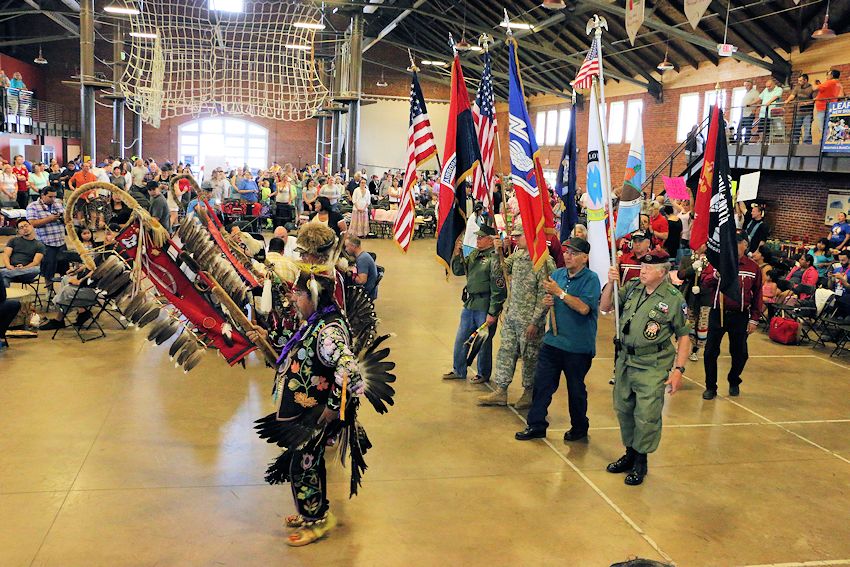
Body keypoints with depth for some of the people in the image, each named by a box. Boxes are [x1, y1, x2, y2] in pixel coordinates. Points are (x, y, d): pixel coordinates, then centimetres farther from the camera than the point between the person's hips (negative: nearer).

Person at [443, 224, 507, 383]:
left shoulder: (494, 258, -17)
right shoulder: (474, 254, 9)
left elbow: (498, 288, -19)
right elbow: (458, 270, 16)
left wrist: (492, 313, -19)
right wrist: (457, 254, -2)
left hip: (485, 307, -8)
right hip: (469, 305, 8)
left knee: (484, 342, 6)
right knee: (461, 339, 16)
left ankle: (483, 374, 23)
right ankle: (458, 371, 31)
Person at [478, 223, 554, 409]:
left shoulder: (544, 261, -18)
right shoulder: (517, 256, 6)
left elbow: (545, 295, -19)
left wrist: (535, 322, -20)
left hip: (529, 320, -8)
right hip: (511, 316, 8)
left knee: (530, 356, 7)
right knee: (506, 352, 12)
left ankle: (529, 393, 23)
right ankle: (500, 391, 21)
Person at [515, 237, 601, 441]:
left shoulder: (591, 279, -12)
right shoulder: (557, 274, 7)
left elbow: (584, 308, -24)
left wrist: (559, 292, -23)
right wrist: (547, 302, -4)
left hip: (578, 346, -5)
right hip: (553, 340, 5)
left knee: (576, 389, 10)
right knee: (542, 384, 6)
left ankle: (579, 428, 29)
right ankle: (536, 425, 17)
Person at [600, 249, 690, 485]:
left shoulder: (674, 298, -9)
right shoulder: (632, 288, 3)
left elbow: (683, 336, -6)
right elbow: (605, 307, 7)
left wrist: (679, 369, -12)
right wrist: (611, 284, -9)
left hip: (653, 367, -5)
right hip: (625, 360, 5)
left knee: (647, 416, -2)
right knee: (623, 409, 15)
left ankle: (641, 462, 16)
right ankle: (630, 453, 34)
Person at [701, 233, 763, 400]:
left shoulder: (753, 268, 0)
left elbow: (757, 296, 4)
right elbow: (703, 282, -6)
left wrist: (754, 319, 2)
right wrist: (717, 275, -24)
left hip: (740, 316, 1)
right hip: (717, 313, 0)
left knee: (740, 353, 11)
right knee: (711, 351, 2)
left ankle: (734, 382, 35)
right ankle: (710, 387, 15)